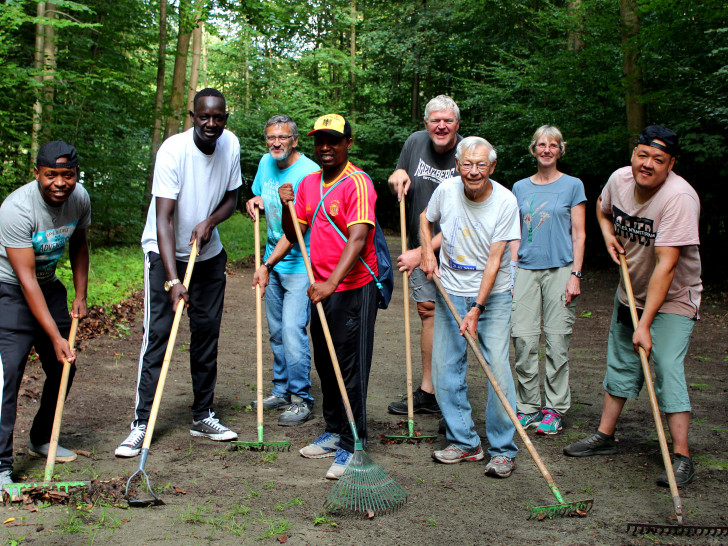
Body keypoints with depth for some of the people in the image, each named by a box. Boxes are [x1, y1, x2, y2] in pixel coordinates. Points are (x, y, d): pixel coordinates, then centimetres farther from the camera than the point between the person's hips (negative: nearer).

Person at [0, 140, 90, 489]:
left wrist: (80, 295, 5)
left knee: (65, 365, 9)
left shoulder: (79, 198, -9)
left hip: (50, 285, 7)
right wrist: (55, 336, -32)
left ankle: (41, 440, 29)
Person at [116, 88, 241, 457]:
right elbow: (163, 218, -29)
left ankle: (203, 416, 19)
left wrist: (210, 221, -17)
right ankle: (141, 423, -3)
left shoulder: (230, 144, -7)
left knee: (207, 333, 8)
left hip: (209, 253, 5)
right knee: (157, 334, -8)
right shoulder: (173, 150, -24)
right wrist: (173, 280, -38)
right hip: (165, 252, -5)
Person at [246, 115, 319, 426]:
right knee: (276, 330, 14)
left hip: (299, 263, -8)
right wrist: (254, 201, 0)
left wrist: (268, 266, -25)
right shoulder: (266, 163, 6)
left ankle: (301, 400, -1)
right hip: (272, 259, 8)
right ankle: (282, 391, 27)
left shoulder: (308, 173, -19)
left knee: (293, 330, -12)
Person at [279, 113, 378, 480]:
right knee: (325, 364, 16)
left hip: (353, 289, -8)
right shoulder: (308, 184, 11)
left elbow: (358, 239, -24)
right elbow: (293, 236, 14)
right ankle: (334, 433, 31)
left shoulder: (357, 183, -13)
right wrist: (286, 207, -4)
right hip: (321, 289, 8)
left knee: (351, 369, -3)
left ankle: (351, 447, 6)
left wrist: (333, 281, -35)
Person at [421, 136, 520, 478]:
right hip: (450, 293, 3)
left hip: (493, 296, -3)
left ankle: (503, 450, 4)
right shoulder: (447, 190, -5)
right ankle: (464, 442, 16)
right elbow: (426, 219, 18)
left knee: (498, 370, -9)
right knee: (445, 368, 2)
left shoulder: (505, 202, -14)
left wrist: (477, 309, -21)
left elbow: (494, 260, -16)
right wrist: (427, 253, 1)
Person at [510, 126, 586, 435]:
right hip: (526, 270, 3)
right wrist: (512, 272, 7)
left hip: (559, 270, -3)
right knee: (523, 339, -3)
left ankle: (554, 410, 9)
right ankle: (527, 407, 9)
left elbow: (578, 235, 2)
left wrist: (575, 275, -7)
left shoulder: (572, 186, 4)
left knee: (557, 341, -2)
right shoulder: (520, 187, 13)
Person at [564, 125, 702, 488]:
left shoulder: (678, 197, -29)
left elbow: (665, 266, -32)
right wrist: (609, 235, -2)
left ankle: (681, 457, -7)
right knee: (620, 363, 15)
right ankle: (605, 435, 28)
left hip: (672, 298, -6)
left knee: (667, 369, -14)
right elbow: (602, 208, 18)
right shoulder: (620, 179, -9)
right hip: (630, 293, 6)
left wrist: (645, 325, -34)